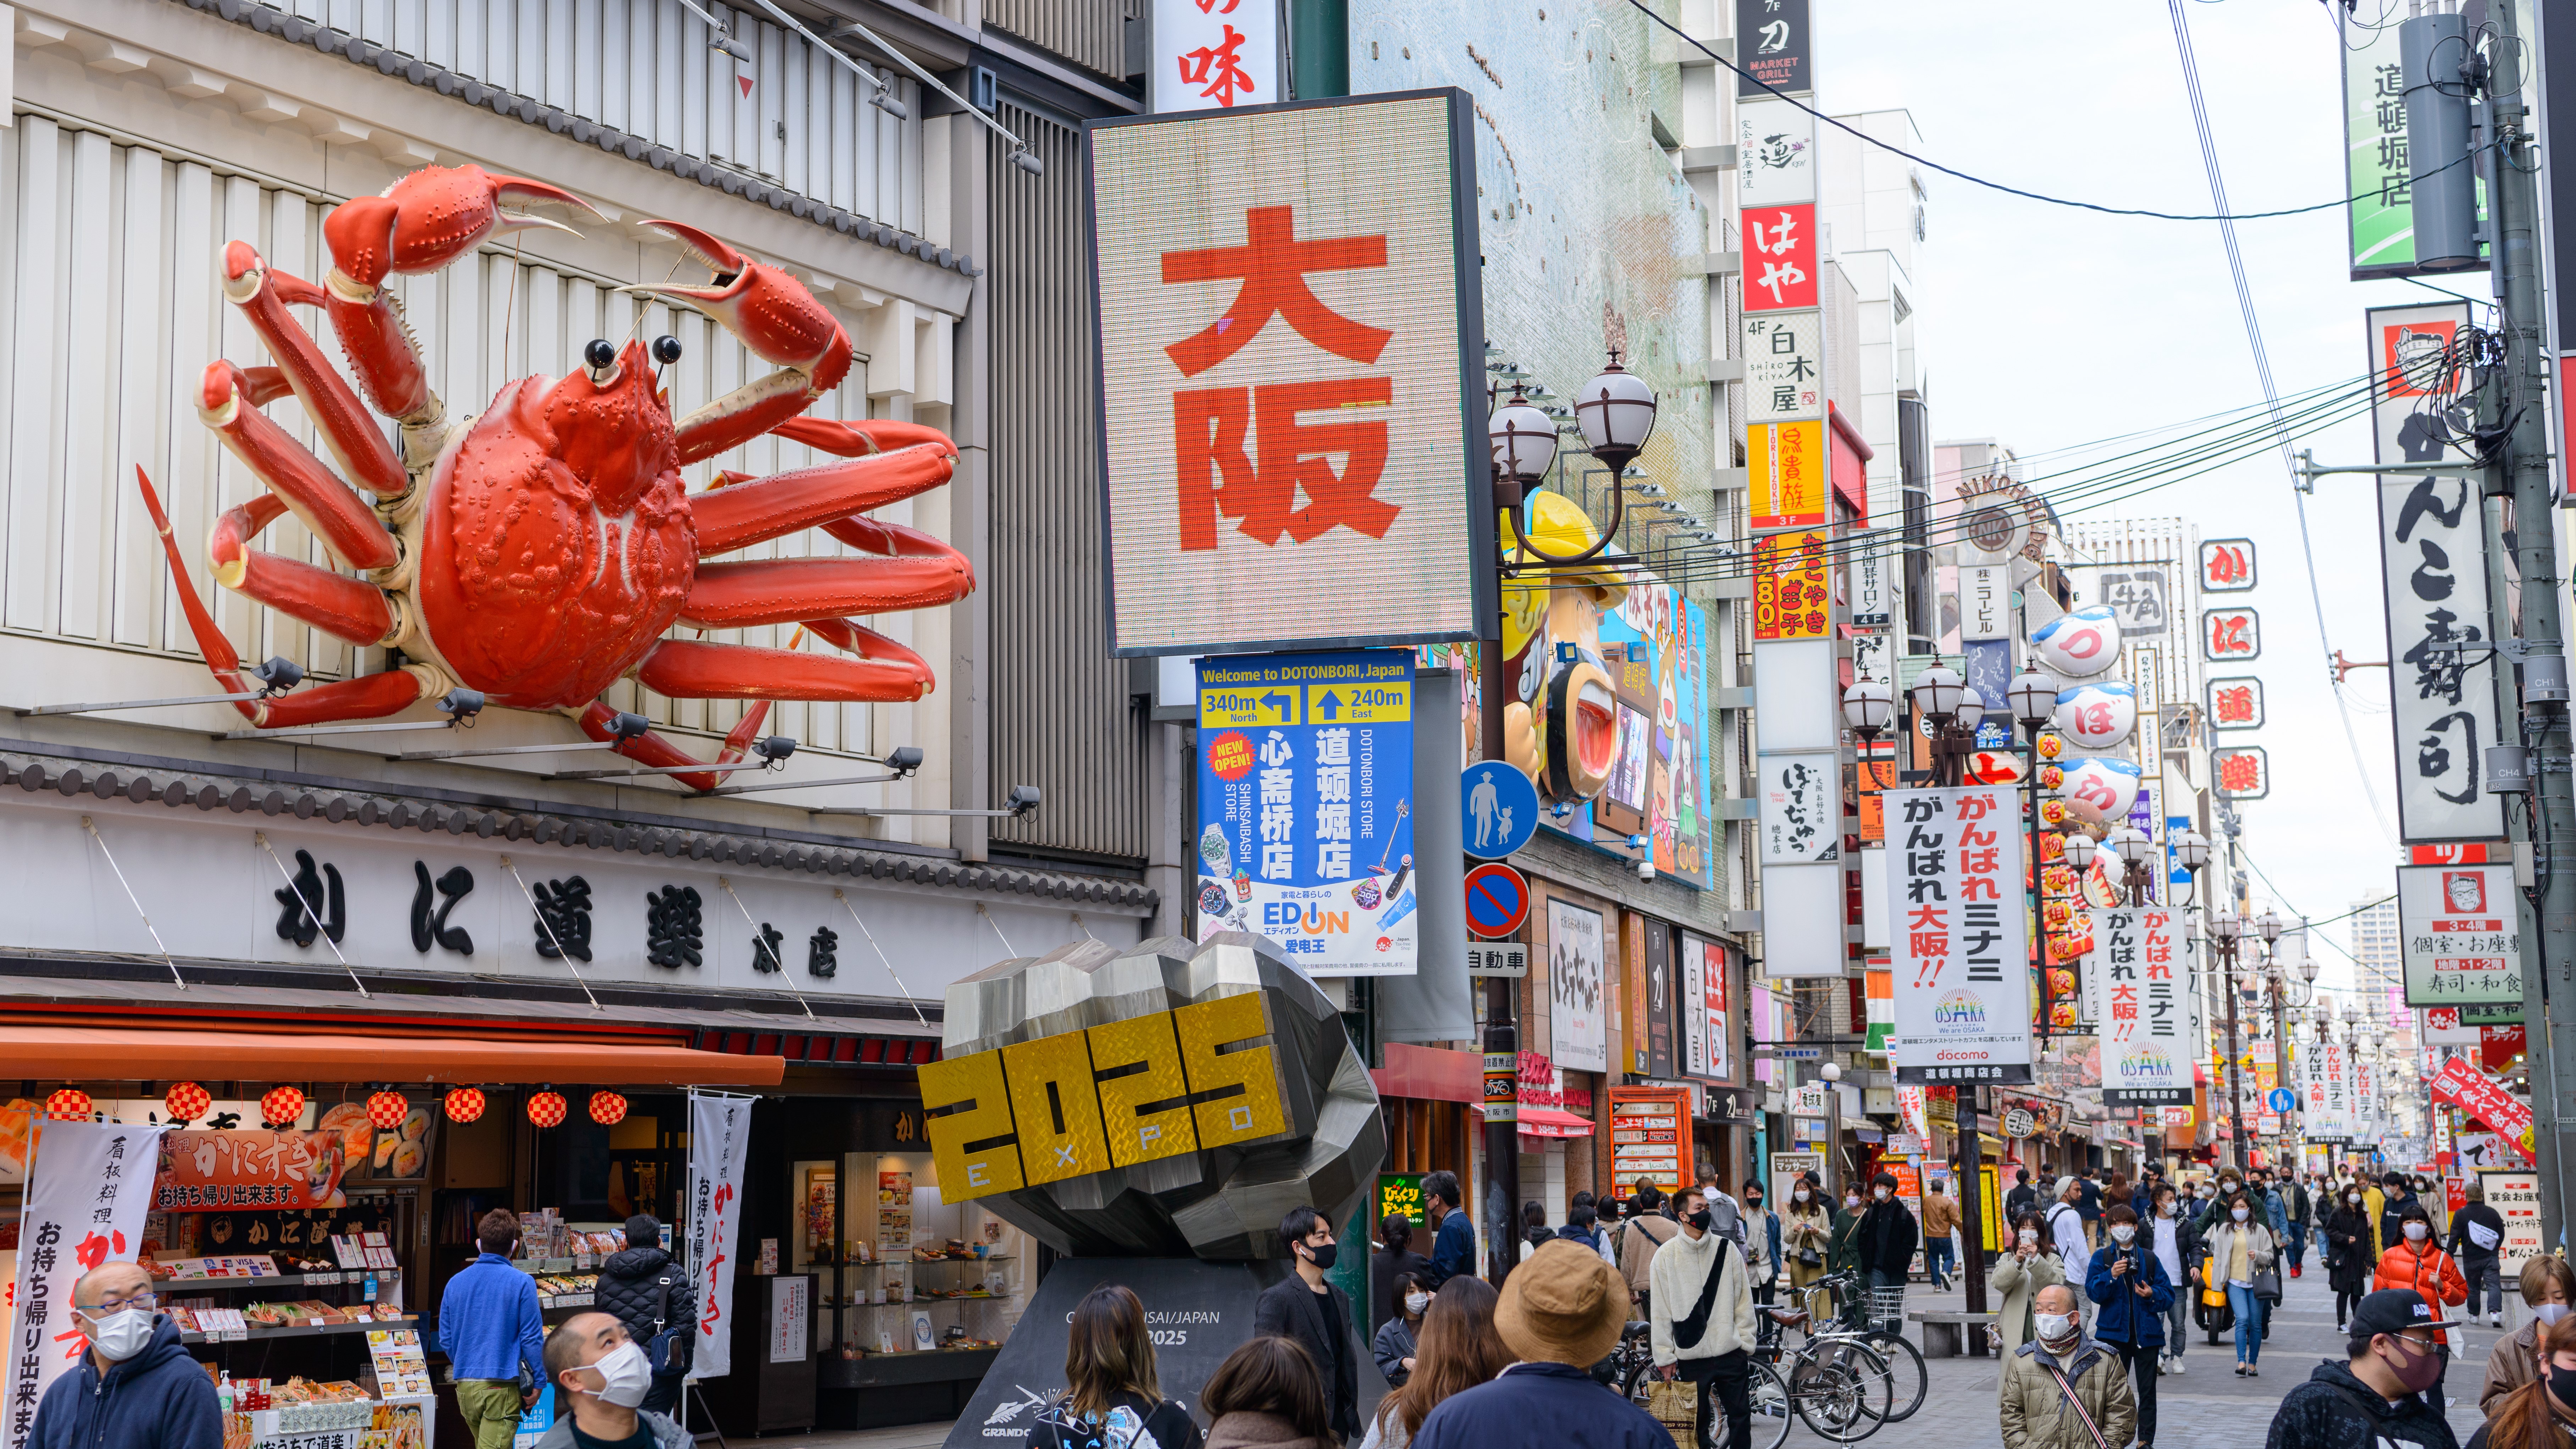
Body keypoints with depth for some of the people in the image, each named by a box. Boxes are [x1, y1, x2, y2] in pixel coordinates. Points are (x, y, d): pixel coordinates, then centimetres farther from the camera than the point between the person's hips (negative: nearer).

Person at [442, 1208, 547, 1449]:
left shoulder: (455, 1283, 7)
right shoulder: (521, 1283, -8)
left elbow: (446, 1339, 11)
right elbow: (532, 1338, -10)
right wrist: (538, 1381, 0)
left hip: (465, 1385, 5)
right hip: (502, 1386, -5)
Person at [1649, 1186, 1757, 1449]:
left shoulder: (1726, 1248, 3)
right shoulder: (1666, 1255, -3)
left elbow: (1743, 1298, 7)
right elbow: (1661, 1311, -1)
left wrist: (1746, 1342, 4)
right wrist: (1665, 1357, -2)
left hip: (1731, 1353, 2)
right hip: (1691, 1356, -2)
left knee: (1741, 1416, 7)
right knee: (1697, 1423, 6)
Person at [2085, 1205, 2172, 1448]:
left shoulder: (2149, 1259, 7)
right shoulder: (2101, 1257, 4)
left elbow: (2169, 1295, 6)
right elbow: (2093, 1292, -9)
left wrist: (2153, 1295, -14)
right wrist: (2111, 1276, -24)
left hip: (2146, 1333, 1)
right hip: (2114, 1333, -1)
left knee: (2147, 1390, 4)